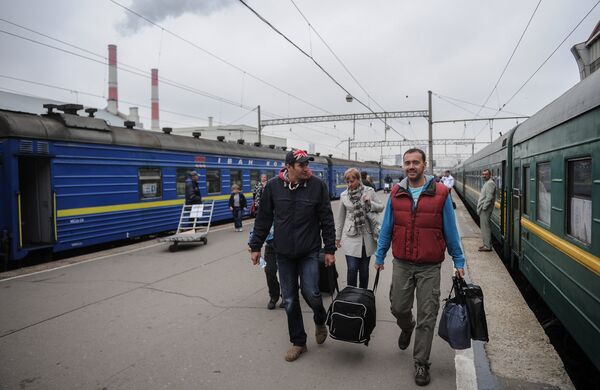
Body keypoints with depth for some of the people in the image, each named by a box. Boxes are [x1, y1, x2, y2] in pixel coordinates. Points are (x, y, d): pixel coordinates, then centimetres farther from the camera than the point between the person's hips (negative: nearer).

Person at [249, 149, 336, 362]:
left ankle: (320, 321, 28)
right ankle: (298, 342, 27)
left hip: (309, 251, -2)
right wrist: (255, 246, 4)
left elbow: (327, 219, -3)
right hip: (283, 253, 2)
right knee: (290, 300, 8)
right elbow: (263, 219, 3)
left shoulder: (317, 185, -7)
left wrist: (330, 249, -3)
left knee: (311, 293, -8)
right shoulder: (273, 186, -4)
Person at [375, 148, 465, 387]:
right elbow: (387, 228, 7)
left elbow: (450, 230, -1)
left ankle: (421, 363, 21)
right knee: (398, 308, 13)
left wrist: (458, 261, 1)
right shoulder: (396, 194, 0)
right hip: (401, 264, 2)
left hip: (430, 267, -2)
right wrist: (379, 256, 9)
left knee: (427, 316, 4)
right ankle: (407, 328, 48)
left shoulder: (440, 193, -7)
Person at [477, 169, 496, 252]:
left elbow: (489, 198, -22)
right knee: (484, 227, 14)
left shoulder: (490, 183, -14)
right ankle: (486, 244, 20)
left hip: (485, 210, -10)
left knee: (485, 227, -7)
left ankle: (488, 246, -4)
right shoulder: (486, 183, 18)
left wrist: (484, 208, -20)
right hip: (483, 209, 10)